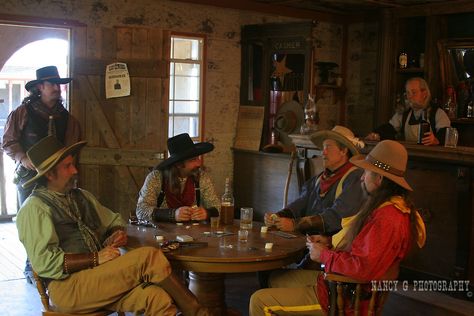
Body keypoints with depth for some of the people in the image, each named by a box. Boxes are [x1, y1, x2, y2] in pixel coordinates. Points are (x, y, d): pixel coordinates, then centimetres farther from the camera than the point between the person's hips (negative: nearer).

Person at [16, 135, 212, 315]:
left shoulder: (82, 197, 18)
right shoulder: (34, 208, -4)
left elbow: (114, 221, 29)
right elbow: (44, 262, -13)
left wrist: (118, 233, 4)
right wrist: (96, 258, -15)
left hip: (100, 277, 6)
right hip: (67, 288, -6)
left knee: (158, 298, -26)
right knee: (149, 256, -22)